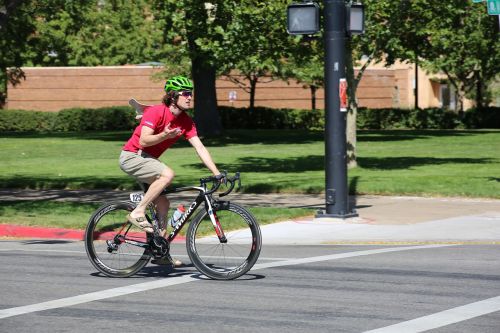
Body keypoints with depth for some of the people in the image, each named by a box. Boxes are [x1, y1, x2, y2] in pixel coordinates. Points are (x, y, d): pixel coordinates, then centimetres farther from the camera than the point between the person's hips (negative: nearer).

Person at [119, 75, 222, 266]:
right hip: (132, 156, -8)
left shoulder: (186, 122, 0)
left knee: (163, 204, 5)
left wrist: (217, 174, -11)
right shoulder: (156, 112, -20)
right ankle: (138, 213, -22)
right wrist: (164, 135, -41)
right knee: (168, 174, -30)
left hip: (147, 160, 8)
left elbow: (200, 148, -3)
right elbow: (144, 140, -25)